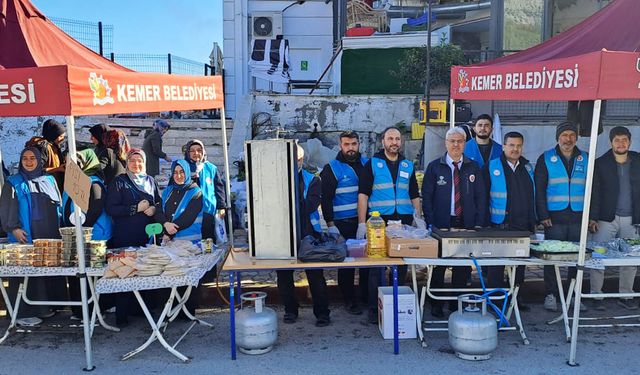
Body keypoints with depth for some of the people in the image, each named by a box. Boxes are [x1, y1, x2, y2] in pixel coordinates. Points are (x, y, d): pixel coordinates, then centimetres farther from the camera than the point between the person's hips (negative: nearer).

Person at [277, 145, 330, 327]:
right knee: (283, 275, 9)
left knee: (315, 274, 1)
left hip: (308, 233, -2)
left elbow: (311, 205, -9)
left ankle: (322, 312, 11)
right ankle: (290, 310, 24)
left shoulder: (312, 180, 6)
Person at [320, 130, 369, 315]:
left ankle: (367, 296, 23)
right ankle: (349, 300, 13)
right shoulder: (332, 168, -1)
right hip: (343, 223, -4)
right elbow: (326, 198, -3)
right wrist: (330, 224, -9)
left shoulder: (367, 163, 11)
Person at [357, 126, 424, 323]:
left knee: (401, 266, 9)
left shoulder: (408, 166, 15)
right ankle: (374, 309, 8)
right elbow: (363, 195, -2)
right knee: (376, 266, -1)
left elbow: (415, 196, 18)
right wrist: (362, 224, -10)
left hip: (404, 222, 4)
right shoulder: (372, 164, 3)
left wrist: (419, 218, 3)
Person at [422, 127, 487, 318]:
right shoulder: (434, 167, 3)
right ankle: (436, 305, 15)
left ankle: (456, 305, 17)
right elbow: (426, 197, 1)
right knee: (438, 266, 5)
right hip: (441, 225, -2)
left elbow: (480, 197, 7)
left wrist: (479, 224, -3)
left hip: (466, 225, 2)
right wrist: (431, 224, -8)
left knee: (463, 267, 5)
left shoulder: (473, 168, 8)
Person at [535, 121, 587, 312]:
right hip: (555, 218, -2)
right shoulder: (546, 159, 4)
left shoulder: (585, 159, 12)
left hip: (578, 218, 2)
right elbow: (539, 189, 0)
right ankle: (550, 295, 10)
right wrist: (543, 215, -8)